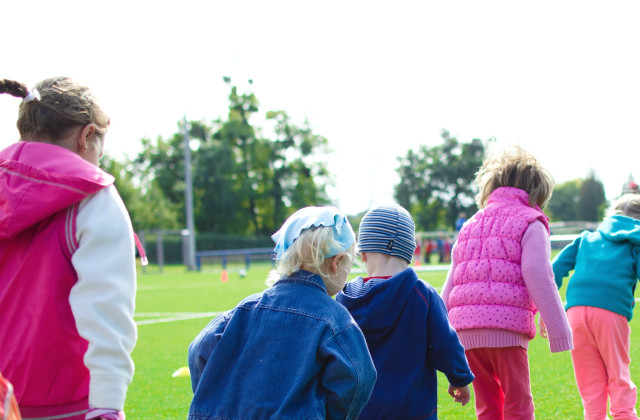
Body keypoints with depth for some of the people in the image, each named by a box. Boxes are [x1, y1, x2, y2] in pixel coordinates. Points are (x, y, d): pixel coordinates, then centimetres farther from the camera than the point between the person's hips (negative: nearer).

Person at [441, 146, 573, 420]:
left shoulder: (471, 225, 23)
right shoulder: (530, 224, 4)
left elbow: (450, 284, 20)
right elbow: (537, 276, -8)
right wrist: (558, 329, -7)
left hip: (466, 330, 6)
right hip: (506, 325, -6)